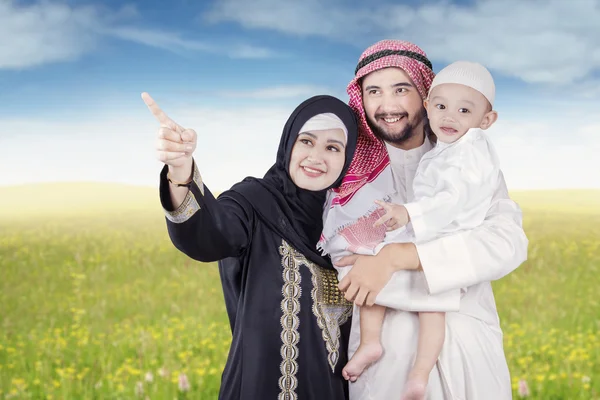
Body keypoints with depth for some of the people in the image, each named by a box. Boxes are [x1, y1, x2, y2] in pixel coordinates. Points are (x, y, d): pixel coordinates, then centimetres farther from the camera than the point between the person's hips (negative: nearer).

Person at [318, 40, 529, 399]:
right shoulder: (349, 167, -3)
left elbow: (510, 242, -15)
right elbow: (346, 272, -13)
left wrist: (397, 256, -24)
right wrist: (456, 289, -16)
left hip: (469, 346, 2)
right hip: (386, 350, -1)